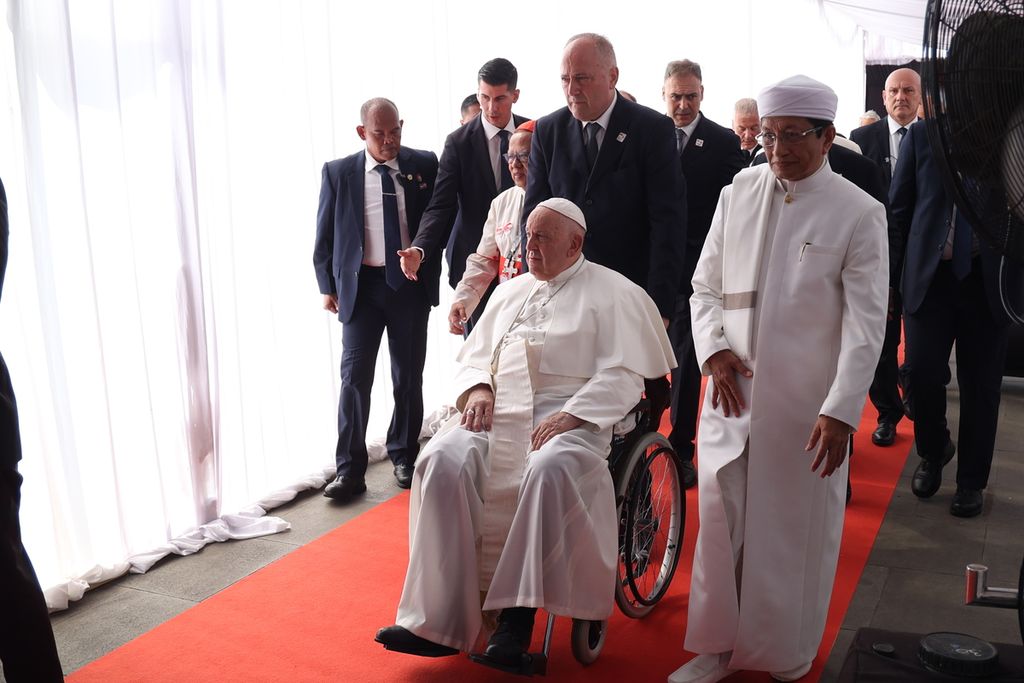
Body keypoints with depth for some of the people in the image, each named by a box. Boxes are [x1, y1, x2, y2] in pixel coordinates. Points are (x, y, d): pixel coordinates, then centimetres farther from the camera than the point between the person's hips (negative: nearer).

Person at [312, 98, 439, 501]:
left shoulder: (424, 166, 2)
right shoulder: (338, 173, 2)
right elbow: (325, 234, 6)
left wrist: (430, 271, -9)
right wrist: (328, 285, 3)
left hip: (410, 284, 1)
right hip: (360, 285, 0)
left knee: (409, 376, 9)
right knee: (355, 376, -3)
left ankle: (404, 457, 25)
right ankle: (349, 470, 4)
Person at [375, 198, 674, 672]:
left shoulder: (612, 293, 6)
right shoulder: (510, 291, 24)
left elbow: (623, 376, -4)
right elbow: (476, 355, 25)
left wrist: (570, 416, -18)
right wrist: (477, 388, 1)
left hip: (570, 418, -5)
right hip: (498, 413, 5)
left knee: (548, 469, -39)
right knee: (443, 461, -25)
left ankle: (518, 616, -29)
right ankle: (439, 621, -23)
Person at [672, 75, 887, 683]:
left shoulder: (859, 213, -5)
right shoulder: (738, 193, 6)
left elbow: (866, 323, -7)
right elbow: (706, 286, 11)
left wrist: (841, 411, -14)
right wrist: (714, 348, -6)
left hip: (807, 406, -3)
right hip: (733, 393, 3)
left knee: (795, 533, 8)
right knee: (720, 520, 9)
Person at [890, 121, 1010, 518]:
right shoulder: (921, 134, 3)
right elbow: (899, 203, 8)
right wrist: (921, 251, 7)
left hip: (988, 279, 0)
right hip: (929, 276, 1)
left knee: (980, 386, 5)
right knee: (921, 373, -4)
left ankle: (971, 482, 20)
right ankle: (932, 453, 25)